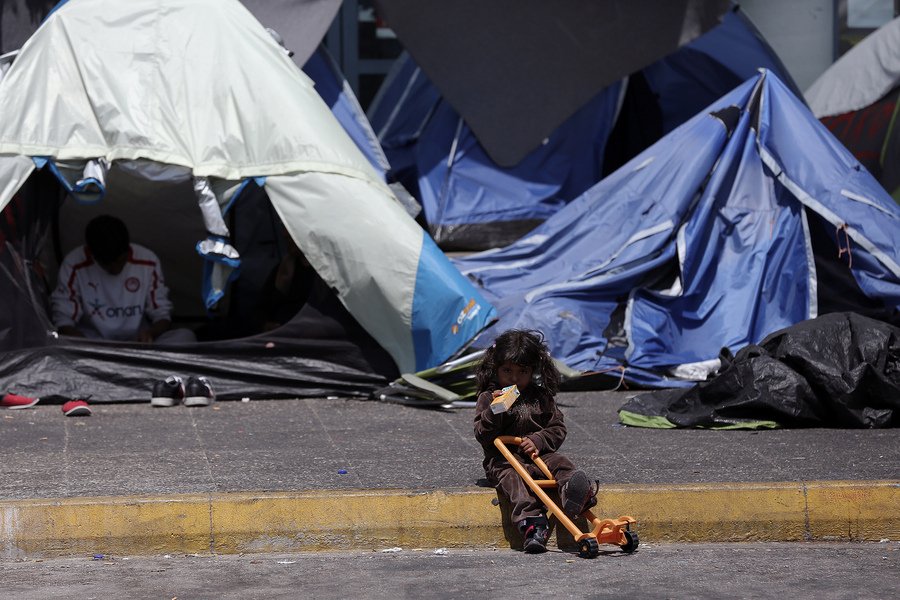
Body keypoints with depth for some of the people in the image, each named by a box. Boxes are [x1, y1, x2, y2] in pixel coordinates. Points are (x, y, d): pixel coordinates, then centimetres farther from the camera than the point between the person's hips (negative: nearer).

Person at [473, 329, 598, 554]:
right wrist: (495, 411, -21)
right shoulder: (487, 398, 5)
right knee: (512, 477, -35)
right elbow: (482, 436, -3)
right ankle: (532, 524, -57)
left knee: (560, 464, -26)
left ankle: (576, 493, -59)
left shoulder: (541, 397, 11)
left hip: (537, 454, 3)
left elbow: (558, 429, 10)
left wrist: (538, 441, -11)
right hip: (502, 458, -3)